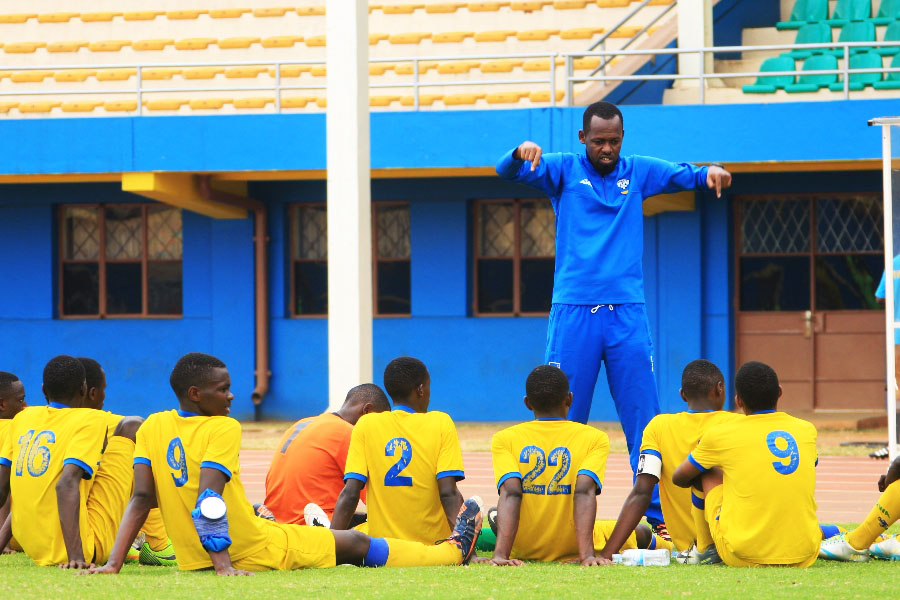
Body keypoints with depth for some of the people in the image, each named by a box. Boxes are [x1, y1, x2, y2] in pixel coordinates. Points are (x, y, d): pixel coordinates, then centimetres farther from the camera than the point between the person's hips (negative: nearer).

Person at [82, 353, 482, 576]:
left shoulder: (153, 428, 0)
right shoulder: (222, 429, -17)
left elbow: (141, 498, -7)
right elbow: (209, 496, -27)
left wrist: (114, 563, -9)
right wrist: (224, 565, -28)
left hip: (191, 558, 6)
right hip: (257, 553, -6)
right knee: (356, 544, 13)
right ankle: (453, 551, 29)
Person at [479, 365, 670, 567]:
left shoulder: (504, 439, -7)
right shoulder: (594, 438, -8)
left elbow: (510, 492, -20)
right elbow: (584, 491, -22)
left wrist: (501, 555, -31)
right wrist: (587, 554, -33)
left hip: (522, 553, 1)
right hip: (572, 550, -1)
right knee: (642, 533, 28)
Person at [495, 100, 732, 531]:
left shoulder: (638, 172, 12)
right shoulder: (563, 170, 5)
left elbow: (686, 175, 10)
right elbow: (508, 171, -6)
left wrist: (710, 173, -14)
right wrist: (521, 154, -30)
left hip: (627, 313, 2)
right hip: (573, 313, -2)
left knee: (643, 419, 0)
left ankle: (658, 516, 3)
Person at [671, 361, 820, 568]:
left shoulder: (720, 435, -3)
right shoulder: (807, 430, 6)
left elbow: (679, 478, 15)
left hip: (743, 557, -3)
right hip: (804, 557, 3)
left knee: (707, 473, 20)